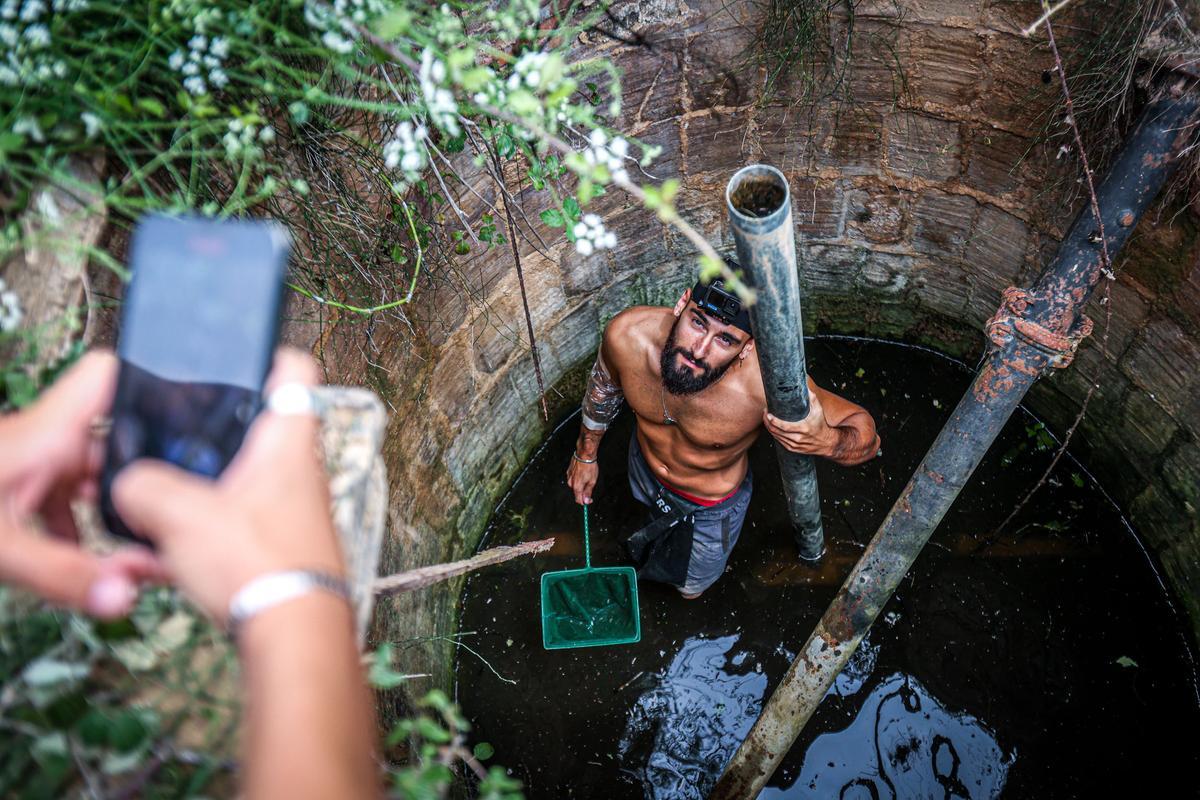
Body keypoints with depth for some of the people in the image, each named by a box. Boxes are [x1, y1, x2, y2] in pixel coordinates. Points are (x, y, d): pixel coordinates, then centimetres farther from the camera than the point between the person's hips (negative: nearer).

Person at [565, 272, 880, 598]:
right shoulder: (627, 335, -36)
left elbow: (865, 432, -33)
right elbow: (605, 384, -10)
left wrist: (826, 441, -57)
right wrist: (585, 454, 5)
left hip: (711, 506, -2)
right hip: (644, 466, 2)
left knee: (691, 587, 30)